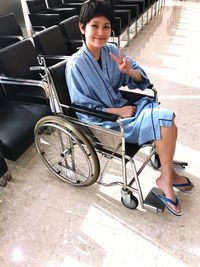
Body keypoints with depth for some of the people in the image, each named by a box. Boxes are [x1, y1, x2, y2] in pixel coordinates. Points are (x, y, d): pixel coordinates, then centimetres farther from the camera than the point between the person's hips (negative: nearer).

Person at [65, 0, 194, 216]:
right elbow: (84, 108, -14)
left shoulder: (111, 50, -1)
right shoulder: (76, 64, -16)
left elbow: (140, 80, 4)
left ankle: (167, 174, 9)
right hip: (103, 120, -5)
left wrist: (129, 71, -19)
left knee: (167, 123, -15)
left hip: (122, 105, 6)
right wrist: (119, 112, -17)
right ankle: (166, 178, 4)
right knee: (166, 121, -18)